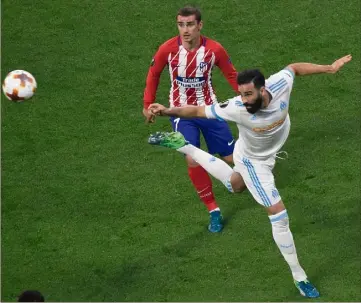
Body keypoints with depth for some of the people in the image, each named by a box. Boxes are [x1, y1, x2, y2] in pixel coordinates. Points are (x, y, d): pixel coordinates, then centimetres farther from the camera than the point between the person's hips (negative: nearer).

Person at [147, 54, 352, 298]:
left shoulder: (281, 84, -32)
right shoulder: (238, 109, -41)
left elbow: (294, 67, -10)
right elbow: (199, 111, -29)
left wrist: (329, 68, -8)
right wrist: (168, 111, -40)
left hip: (266, 154, 6)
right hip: (253, 162, -6)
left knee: (235, 185, 34)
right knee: (279, 217, -4)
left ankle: (182, 146, 42)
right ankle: (299, 277, 15)